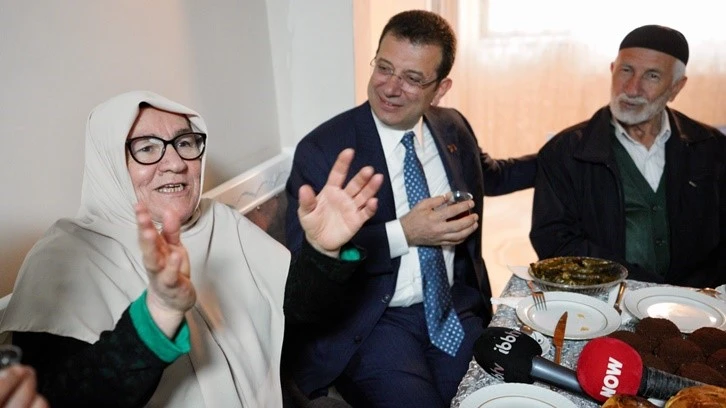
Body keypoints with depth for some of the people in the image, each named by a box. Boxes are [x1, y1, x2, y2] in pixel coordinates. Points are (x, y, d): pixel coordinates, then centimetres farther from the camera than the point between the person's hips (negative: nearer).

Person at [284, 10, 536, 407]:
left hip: (455, 307, 5)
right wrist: (401, 234, -25)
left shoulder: (453, 127, 4)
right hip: (371, 322, -4)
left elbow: (490, 175, 25)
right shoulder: (322, 149, -14)